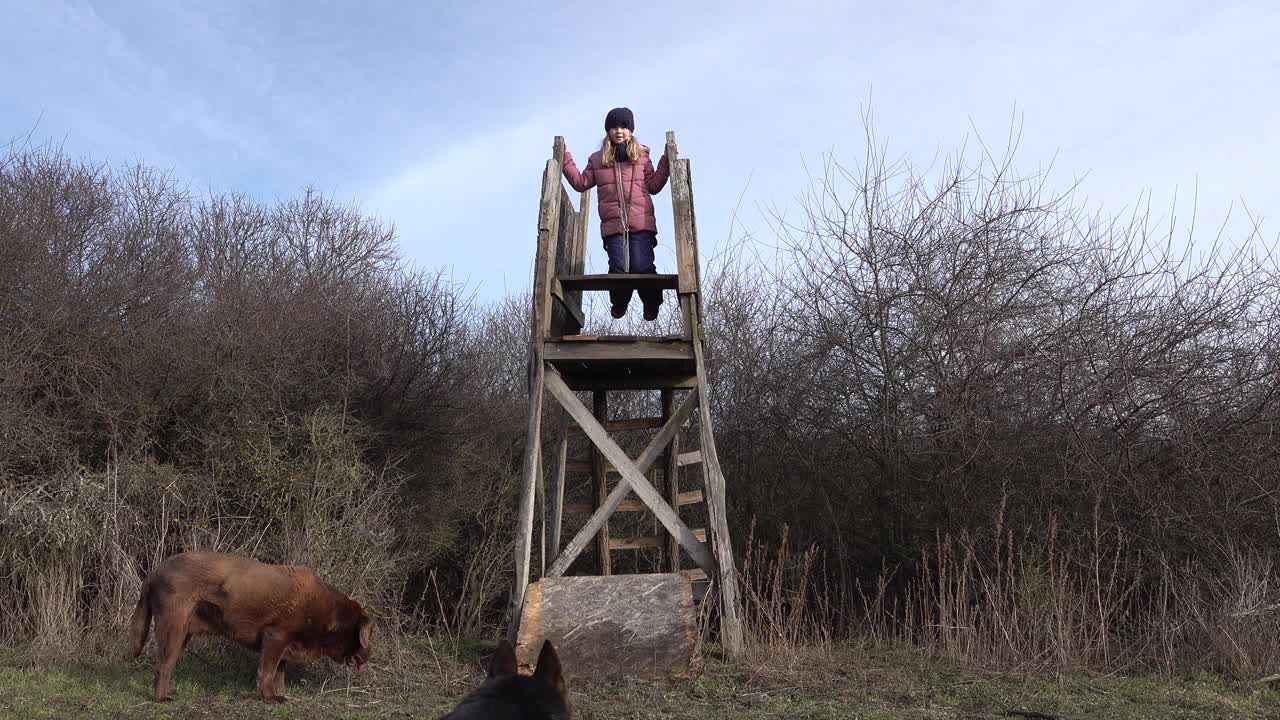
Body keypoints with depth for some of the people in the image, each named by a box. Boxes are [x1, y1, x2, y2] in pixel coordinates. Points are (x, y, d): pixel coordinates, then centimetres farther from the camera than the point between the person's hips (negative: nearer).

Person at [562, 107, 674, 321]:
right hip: (613, 225, 1)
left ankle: (652, 306, 15)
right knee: (619, 269, -12)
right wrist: (566, 159, 15)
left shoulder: (641, 156, 16)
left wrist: (666, 161, 8)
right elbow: (581, 183, 18)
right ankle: (618, 304, 19)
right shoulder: (598, 159, 17)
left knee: (642, 268, -12)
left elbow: (653, 186, 16)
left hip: (641, 223, 0)